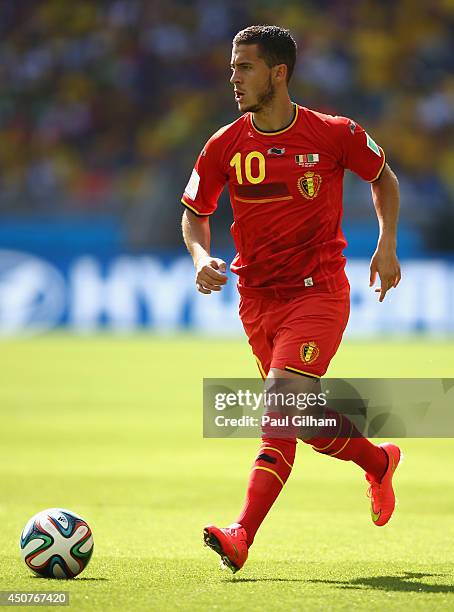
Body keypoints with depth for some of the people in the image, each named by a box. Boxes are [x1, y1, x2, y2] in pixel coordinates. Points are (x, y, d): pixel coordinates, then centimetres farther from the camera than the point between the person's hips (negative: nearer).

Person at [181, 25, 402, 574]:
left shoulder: (335, 135, -7)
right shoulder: (224, 146, -1)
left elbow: (383, 178, 12)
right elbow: (194, 214, 11)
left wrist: (387, 244, 0)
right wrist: (201, 257, -10)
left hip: (319, 291, -4)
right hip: (256, 297, 4)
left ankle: (242, 535, -26)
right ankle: (378, 461, 42)